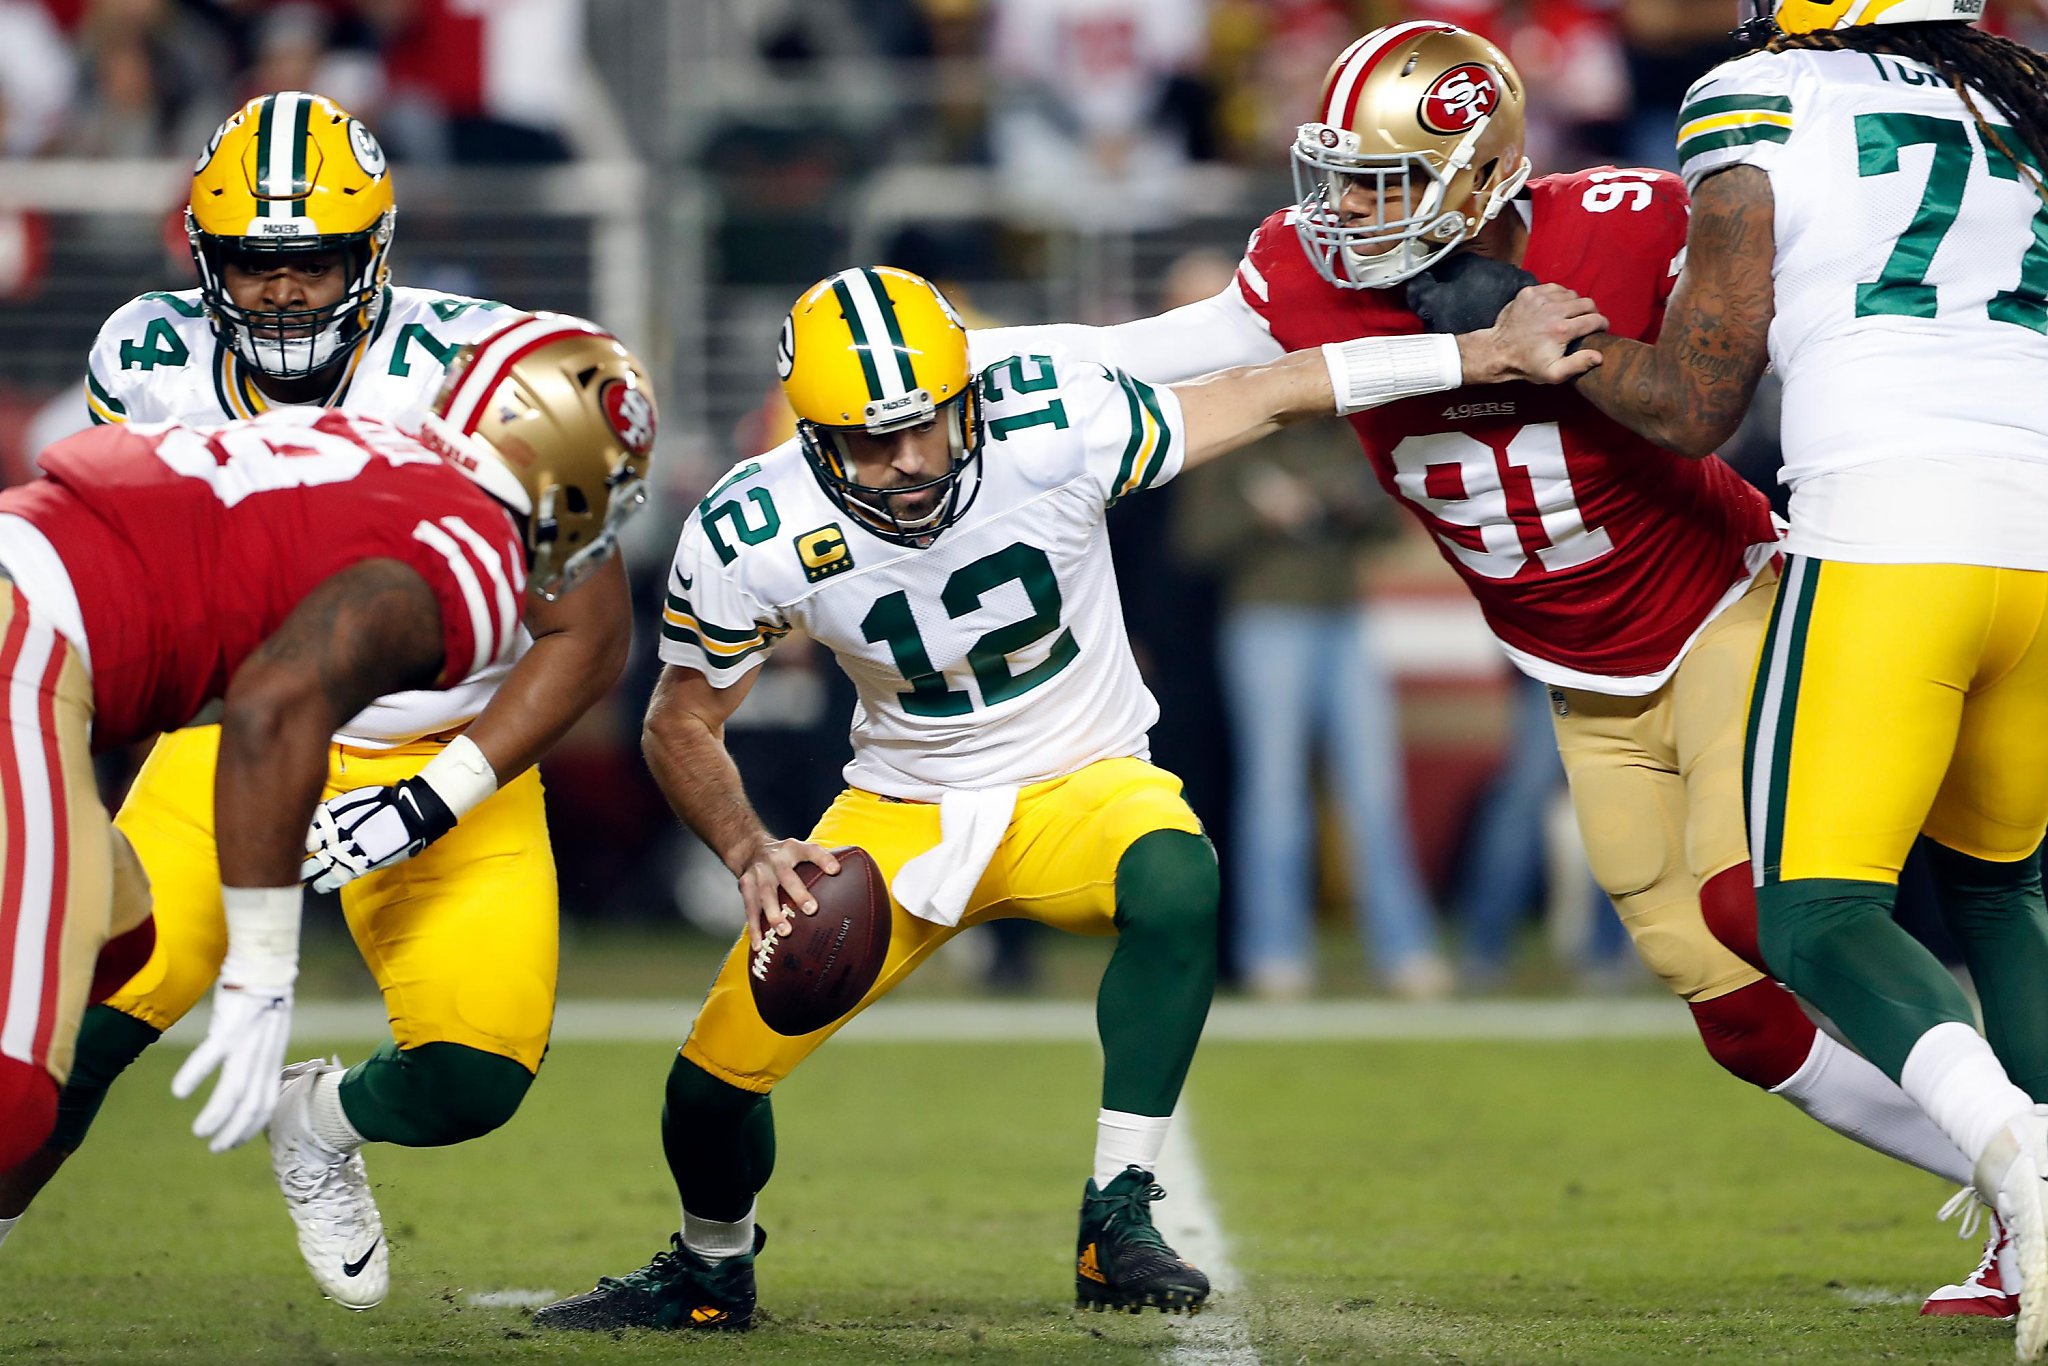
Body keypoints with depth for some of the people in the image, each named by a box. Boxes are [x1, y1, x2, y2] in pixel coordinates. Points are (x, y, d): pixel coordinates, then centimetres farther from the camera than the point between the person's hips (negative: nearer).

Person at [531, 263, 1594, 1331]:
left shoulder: (1048, 430, -25)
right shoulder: (751, 536, -20)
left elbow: (1265, 396, -11)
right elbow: (682, 724, -3)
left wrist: (1473, 353, -8)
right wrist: (751, 853, -20)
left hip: (1082, 786, -1)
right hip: (902, 810, 1)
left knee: (1177, 883, -36)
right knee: (716, 1073, -7)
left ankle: (1116, 1221, -26)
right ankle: (711, 1269, 29)